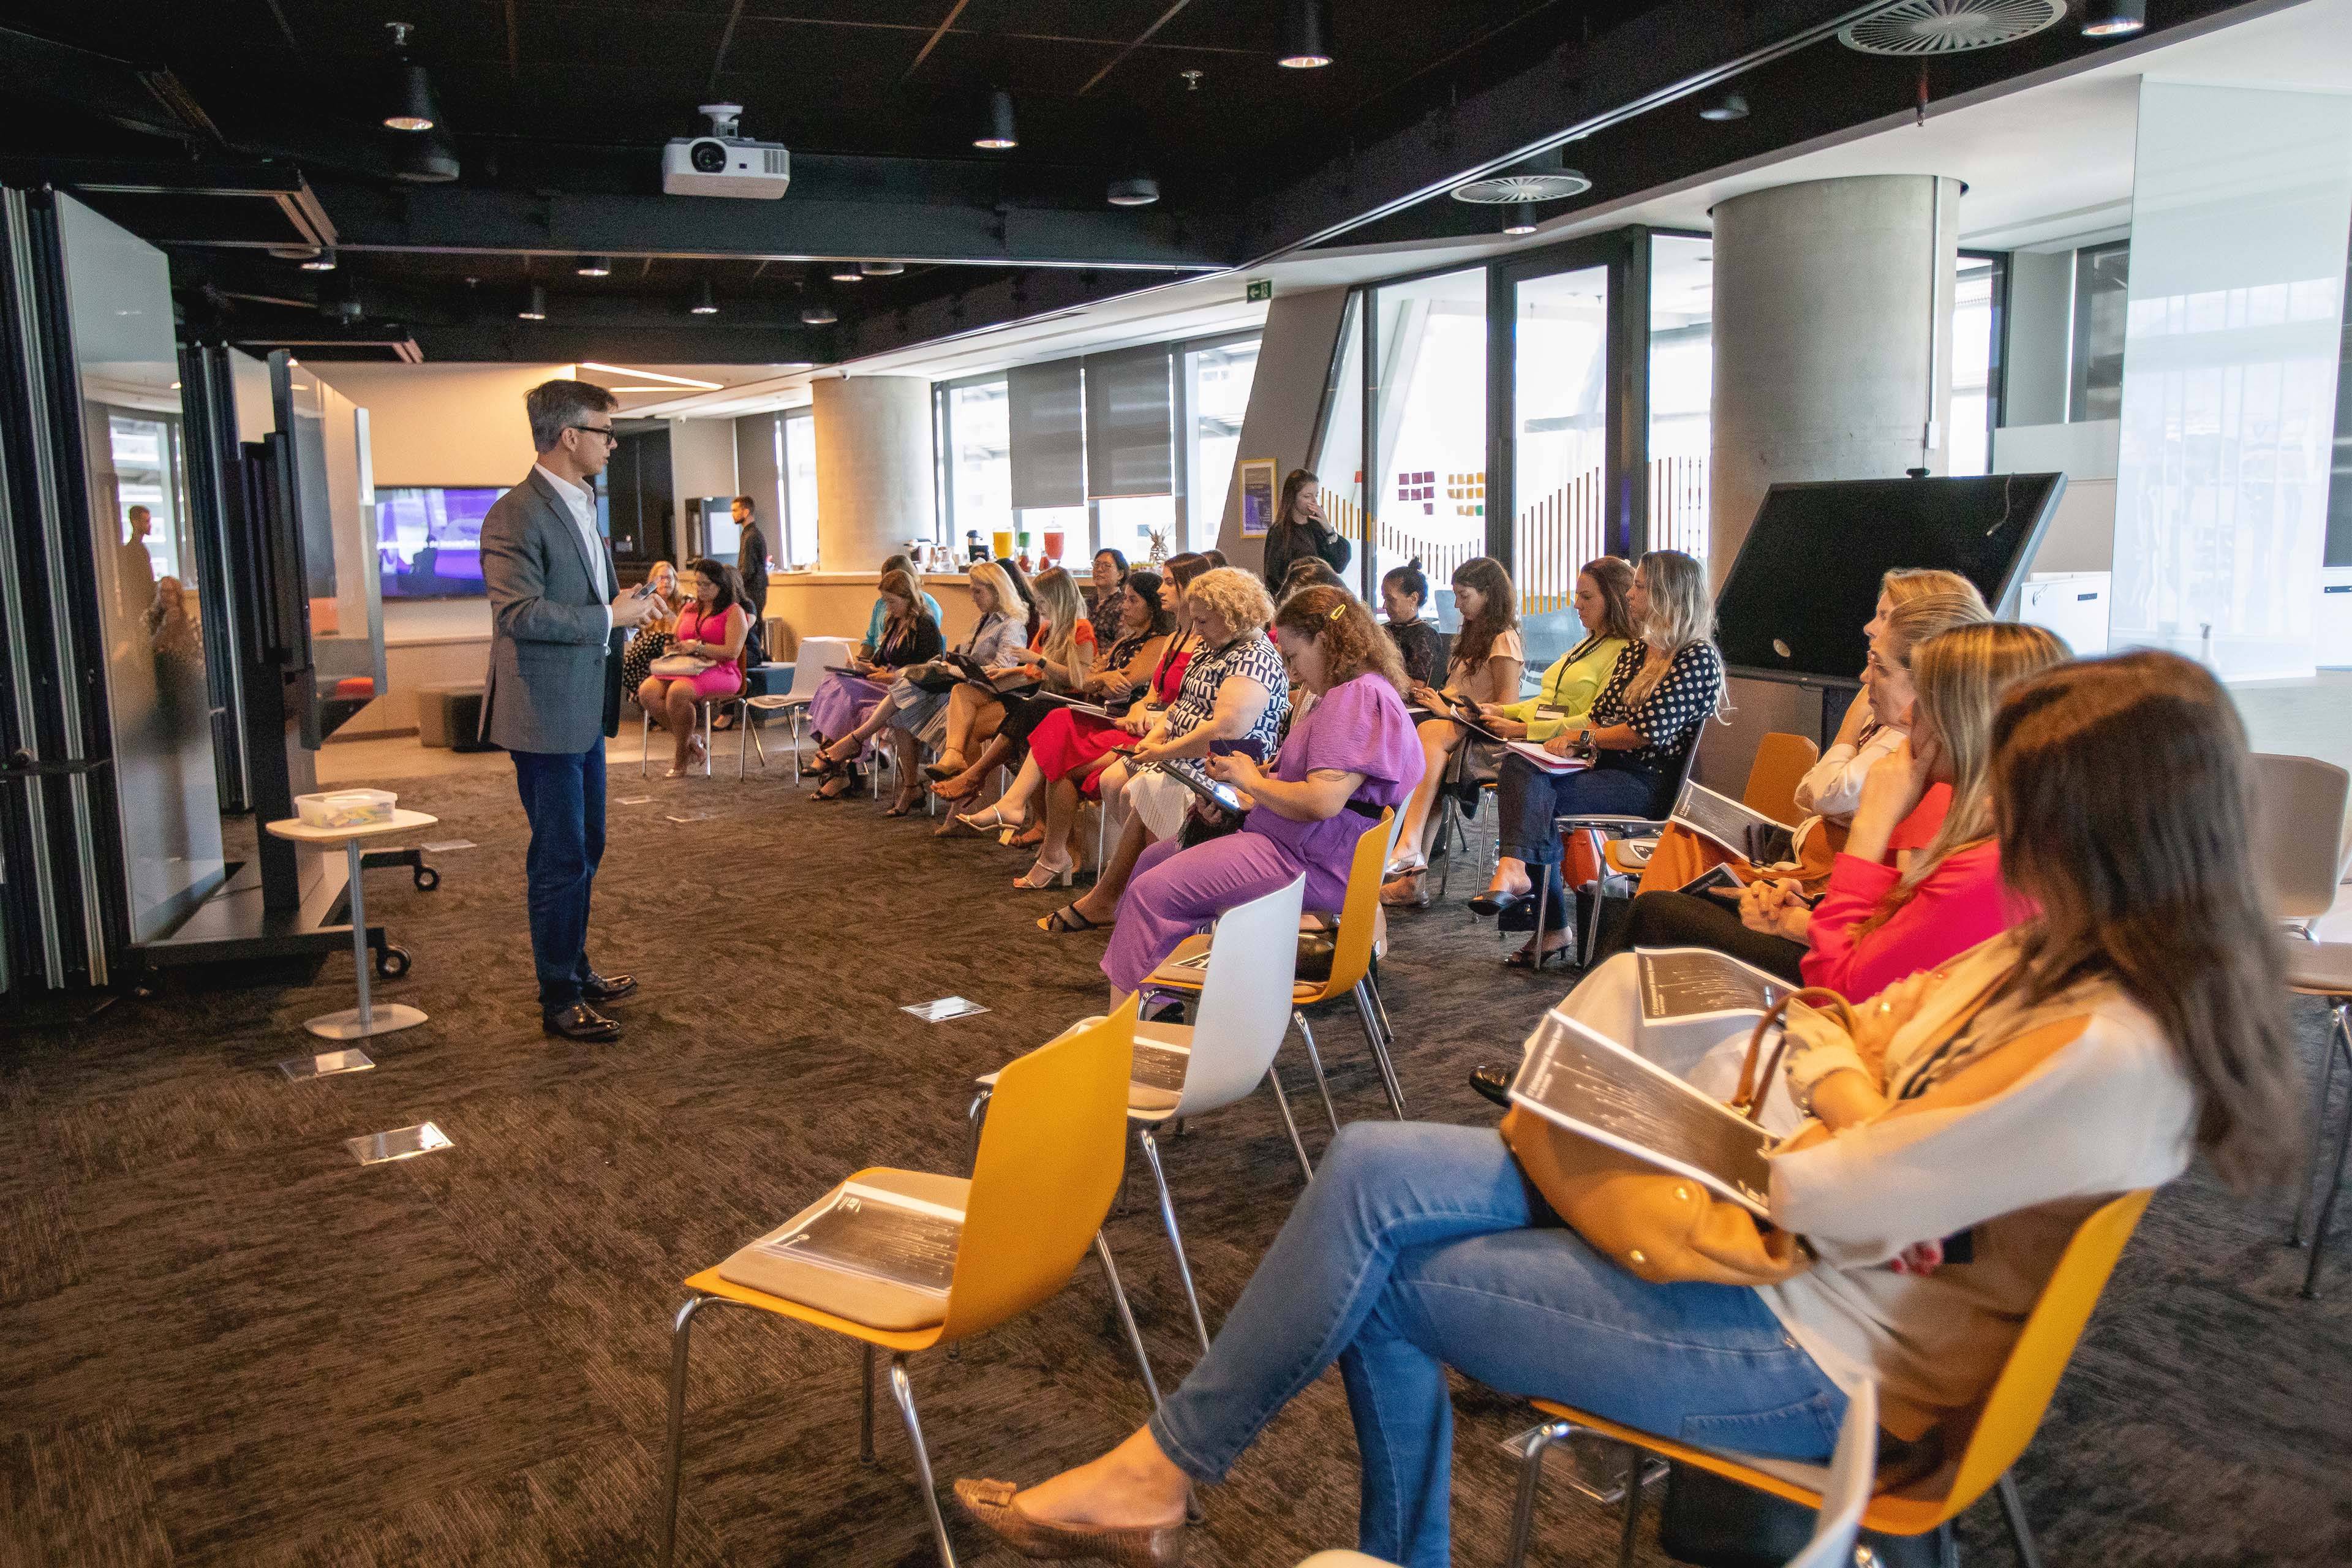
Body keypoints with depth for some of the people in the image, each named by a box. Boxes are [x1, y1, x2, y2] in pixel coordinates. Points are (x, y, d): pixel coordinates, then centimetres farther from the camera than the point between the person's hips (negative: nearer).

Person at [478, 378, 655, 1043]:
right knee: (560, 859, -2)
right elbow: (520, 612, -25)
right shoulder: (515, 514, -16)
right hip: (546, 715, -10)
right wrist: (610, 617, -20)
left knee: (585, 849, 18)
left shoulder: (581, 505, 16)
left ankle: (574, 968, 33)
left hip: (586, 711, 10)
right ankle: (559, 999, 9)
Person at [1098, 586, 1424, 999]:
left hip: (1311, 864, -12)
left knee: (1152, 892, -15)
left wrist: (1251, 781, -11)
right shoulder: (1346, 694, 19)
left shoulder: (1359, 696, -17)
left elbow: (1321, 803, -27)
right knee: (1154, 860, 17)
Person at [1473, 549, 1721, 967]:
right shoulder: (1636, 650, 20)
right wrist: (1582, 747, -3)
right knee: (1520, 764, -21)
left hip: (1649, 783, -8)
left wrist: (1584, 737, -4)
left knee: (1536, 798, -26)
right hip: (1607, 765, 8)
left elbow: (1646, 731, -15)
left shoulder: (1698, 659, -8)